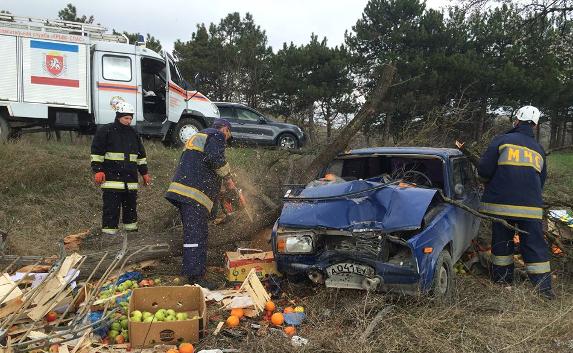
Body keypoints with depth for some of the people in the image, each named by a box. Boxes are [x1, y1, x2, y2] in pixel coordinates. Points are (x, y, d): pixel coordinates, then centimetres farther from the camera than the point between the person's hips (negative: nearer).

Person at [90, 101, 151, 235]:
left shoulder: (133, 133, 15)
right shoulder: (105, 131, -1)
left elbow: (141, 155, 22)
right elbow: (96, 152, -3)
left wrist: (144, 173, 19)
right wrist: (98, 170, -10)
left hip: (130, 178, 5)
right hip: (111, 177, -5)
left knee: (131, 205, 12)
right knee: (111, 207, -6)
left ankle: (131, 229, 23)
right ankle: (109, 232, 0)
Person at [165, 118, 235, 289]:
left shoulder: (198, 136, 32)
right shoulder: (217, 135, 2)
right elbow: (215, 157, -18)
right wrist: (228, 177, -5)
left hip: (182, 190, 10)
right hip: (195, 193, -10)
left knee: (196, 233, 14)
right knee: (196, 235, -12)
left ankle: (196, 272, 19)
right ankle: (195, 276, -14)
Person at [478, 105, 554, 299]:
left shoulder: (502, 140, 0)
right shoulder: (539, 150, 16)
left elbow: (484, 170, -7)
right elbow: (541, 180, 22)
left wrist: (490, 183, 14)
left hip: (501, 203, -3)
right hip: (531, 207, 3)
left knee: (502, 241, 11)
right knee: (535, 246, 7)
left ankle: (502, 278, 21)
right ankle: (544, 286, 7)